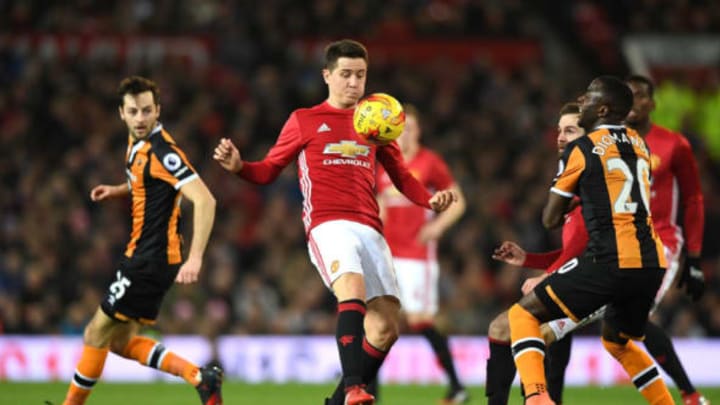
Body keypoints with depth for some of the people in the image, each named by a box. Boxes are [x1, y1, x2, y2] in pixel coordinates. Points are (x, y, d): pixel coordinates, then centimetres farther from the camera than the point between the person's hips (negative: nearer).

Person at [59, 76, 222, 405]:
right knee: (121, 343, 13)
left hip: (150, 262, -10)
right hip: (141, 257, 10)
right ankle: (200, 378, 7)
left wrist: (195, 257, -36)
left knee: (96, 335, -1)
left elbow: (204, 200, -28)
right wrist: (117, 191, 11)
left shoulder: (161, 151, -21)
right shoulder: (137, 142, 8)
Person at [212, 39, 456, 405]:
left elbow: (401, 176, 25)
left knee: (385, 327, -5)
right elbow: (268, 171, 13)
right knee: (352, 289, -34)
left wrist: (431, 199, 6)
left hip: (370, 229, 5)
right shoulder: (304, 121, 12)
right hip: (328, 224, -5)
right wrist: (238, 166, -9)